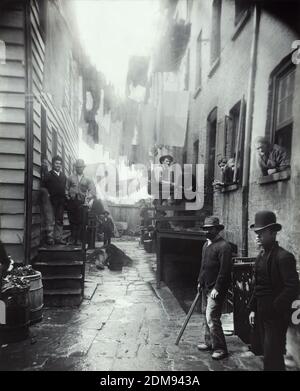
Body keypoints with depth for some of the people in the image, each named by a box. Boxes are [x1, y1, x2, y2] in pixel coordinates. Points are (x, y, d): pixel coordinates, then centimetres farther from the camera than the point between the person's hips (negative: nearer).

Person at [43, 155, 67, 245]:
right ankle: (49, 238, -2)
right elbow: (44, 188, -3)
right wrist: (47, 195, -14)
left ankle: (58, 238, 10)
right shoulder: (48, 175, 3)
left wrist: (65, 197, 6)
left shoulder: (63, 176, 18)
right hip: (52, 201, -5)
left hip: (61, 201, 5)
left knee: (60, 220, 6)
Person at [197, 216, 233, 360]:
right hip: (206, 287, 9)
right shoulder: (206, 244, 12)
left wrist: (217, 288, -21)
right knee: (206, 316, 17)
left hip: (216, 289, -9)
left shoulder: (224, 246, -17)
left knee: (212, 318, -8)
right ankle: (209, 342, 33)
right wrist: (200, 281, 18)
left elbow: (225, 270, -20)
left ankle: (220, 348, 6)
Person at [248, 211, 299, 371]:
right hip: (262, 314, 8)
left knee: (272, 358, -3)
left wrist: (274, 308, -17)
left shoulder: (283, 256, -16)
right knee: (267, 353, 18)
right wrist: (253, 308, 11)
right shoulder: (261, 256, 9)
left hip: (277, 316, -8)